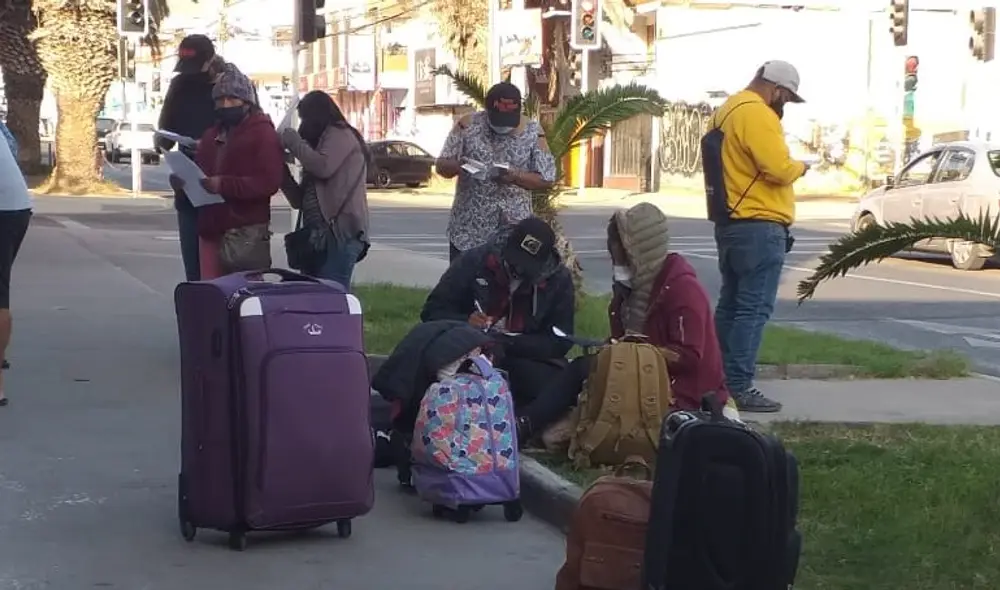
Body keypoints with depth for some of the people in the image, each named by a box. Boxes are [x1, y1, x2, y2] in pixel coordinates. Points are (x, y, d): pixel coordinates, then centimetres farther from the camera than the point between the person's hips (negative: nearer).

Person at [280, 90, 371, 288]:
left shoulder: (340, 134, 5)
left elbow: (324, 167, -17)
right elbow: (300, 200, 24)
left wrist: (293, 140, -2)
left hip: (340, 232, -9)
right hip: (318, 234, 9)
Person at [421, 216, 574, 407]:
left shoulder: (559, 279, -7)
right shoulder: (474, 261, -8)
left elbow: (559, 342, -8)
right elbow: (432, 311, -3)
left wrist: (505, 345, -22)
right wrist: (465, 322, -25)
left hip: (528, 359, 0)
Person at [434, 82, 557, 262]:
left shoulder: (533, 132, -2)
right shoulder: (468, 125, -3)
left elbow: (547, 178, -2)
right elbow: (441, 165, 0)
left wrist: (516, 176, -20)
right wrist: (456, 166, -24)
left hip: (513, 229, 0)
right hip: (468, 227, 0)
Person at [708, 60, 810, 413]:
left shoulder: (728, 111, 17)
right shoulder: (757, 115, -15)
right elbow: (778, 169, -22)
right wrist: (800, 167, -2)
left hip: (731, 223, 10)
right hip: (759, 227, -10)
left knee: (731, 304, 14)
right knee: (754, 309, -9)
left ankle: (719, 380, 19)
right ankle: (739, 387, -10)